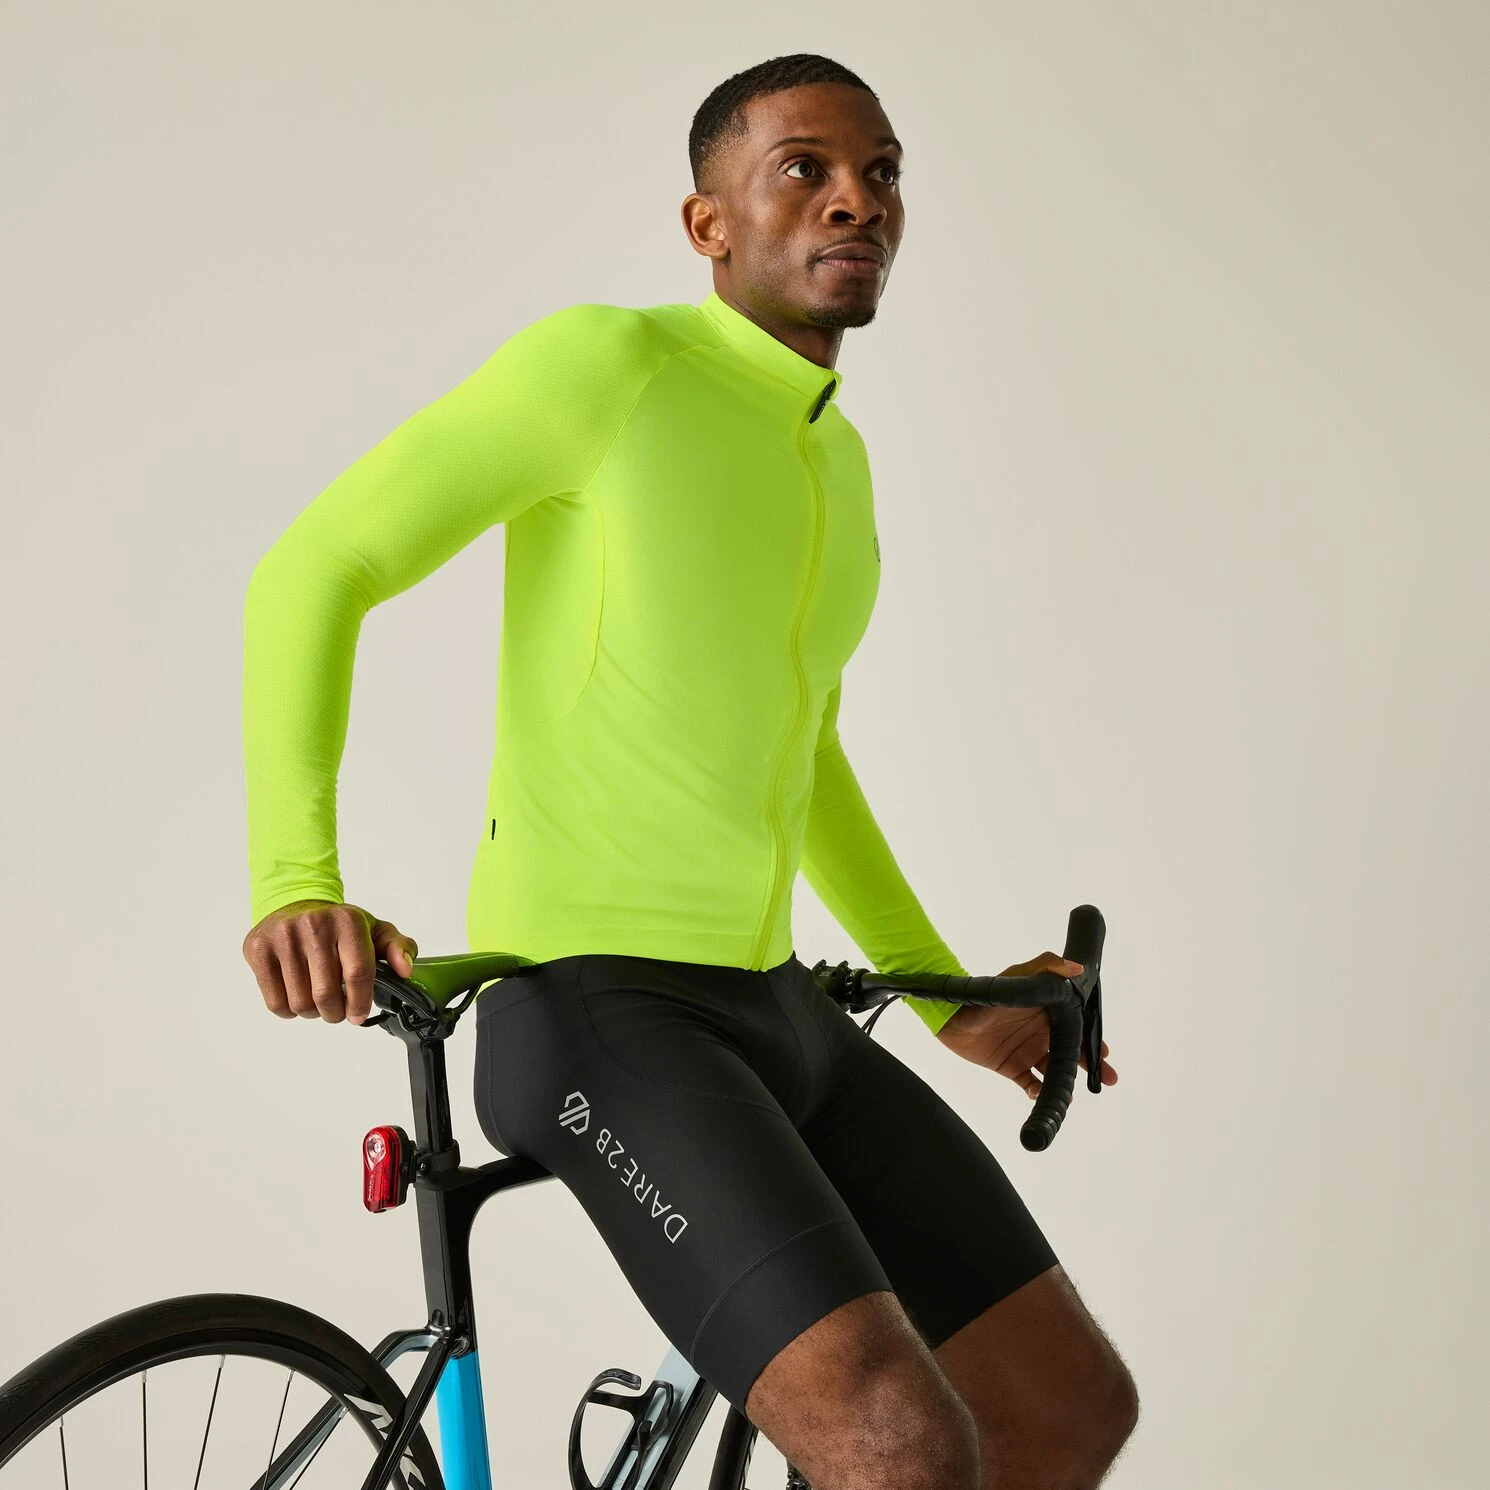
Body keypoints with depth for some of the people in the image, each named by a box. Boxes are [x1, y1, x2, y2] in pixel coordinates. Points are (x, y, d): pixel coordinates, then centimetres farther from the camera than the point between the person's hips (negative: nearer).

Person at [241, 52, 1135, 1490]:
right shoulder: (606, 361, -10)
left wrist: (947, 994, 27)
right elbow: (314, 570, -12)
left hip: (773, 1006, 9)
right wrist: (295, 881, -25)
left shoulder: (837, 455, 16)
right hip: (594, 1008, -8)